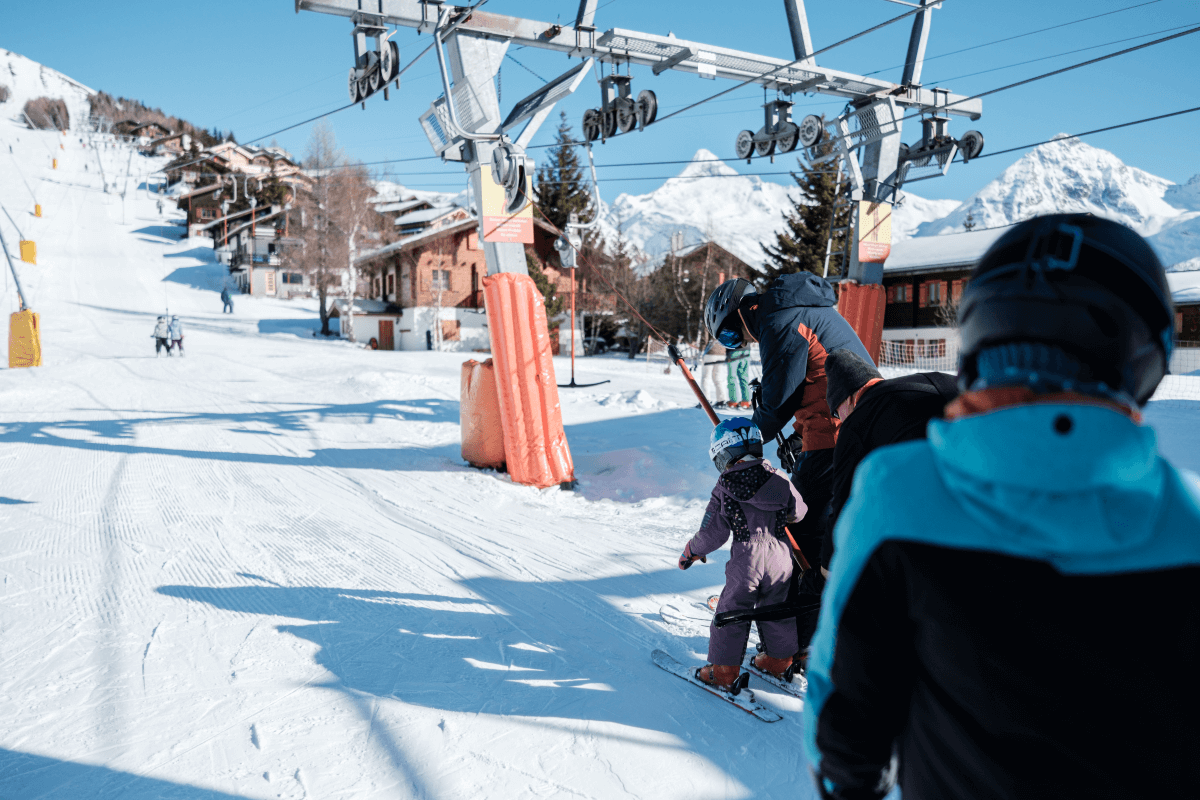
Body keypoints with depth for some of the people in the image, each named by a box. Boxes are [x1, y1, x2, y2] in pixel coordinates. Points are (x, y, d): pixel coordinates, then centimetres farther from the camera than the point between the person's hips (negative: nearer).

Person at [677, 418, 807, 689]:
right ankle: (779, 660, 36)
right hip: (780, 557, 4)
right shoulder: (780, 481, 1)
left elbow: (713, 533, -7)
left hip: (747, 561, -4)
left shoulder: (724, 489, -10)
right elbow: (798, 512, 15)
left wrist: (691, 551, 11)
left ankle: (724, 671, 15)